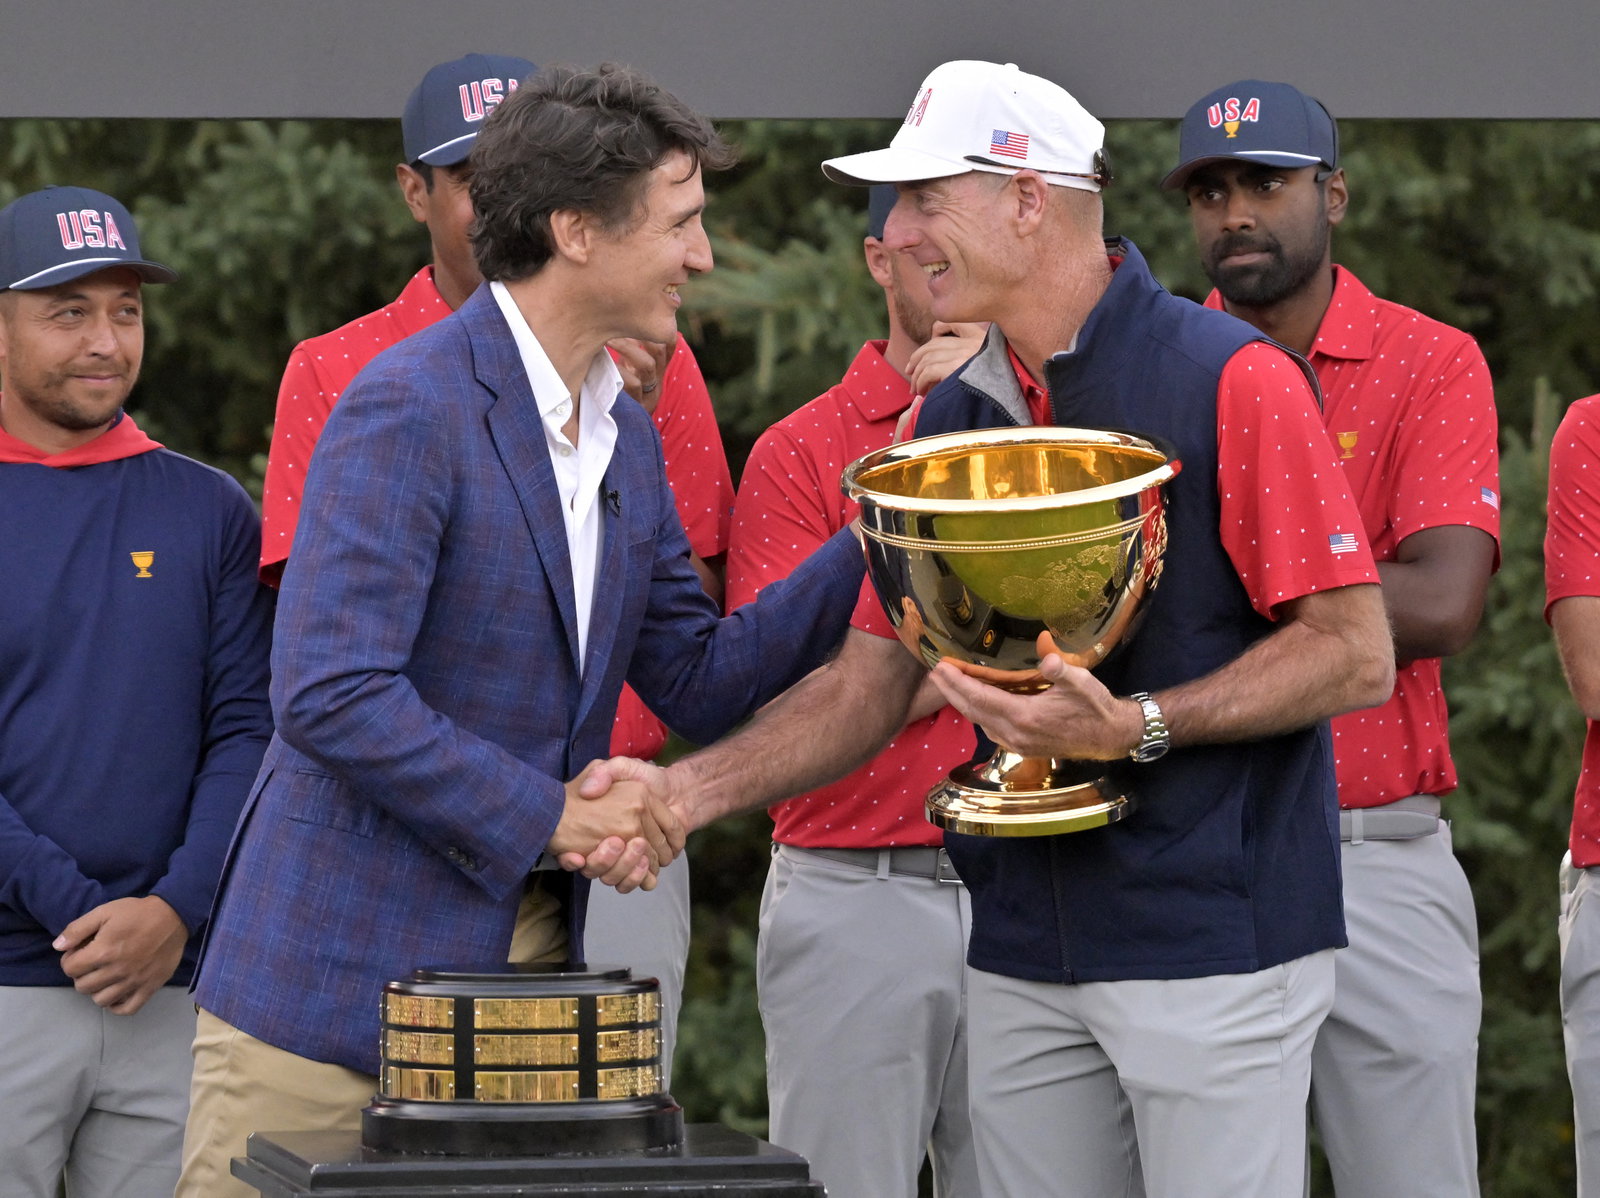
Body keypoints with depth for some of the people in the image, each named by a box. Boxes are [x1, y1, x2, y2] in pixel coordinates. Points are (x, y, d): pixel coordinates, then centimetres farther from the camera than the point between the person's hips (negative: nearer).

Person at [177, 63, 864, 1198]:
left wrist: (870, 548, 3)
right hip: (339, 969, -7)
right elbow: (329, 696, -23)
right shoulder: (408, 409, -16)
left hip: (527, 947, 8)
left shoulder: (628, 436, 12)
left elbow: (700, 683, 14)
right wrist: (551, 817, -18)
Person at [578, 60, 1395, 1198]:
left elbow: (1356, 655, -11)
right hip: (1023, 952, 6)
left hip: (1211, 934, -6)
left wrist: (1135, 728, -22)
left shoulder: (1230, 382, -9)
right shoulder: (952, 421, 11)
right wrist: (689, 789, -3)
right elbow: (868, 685, 13)